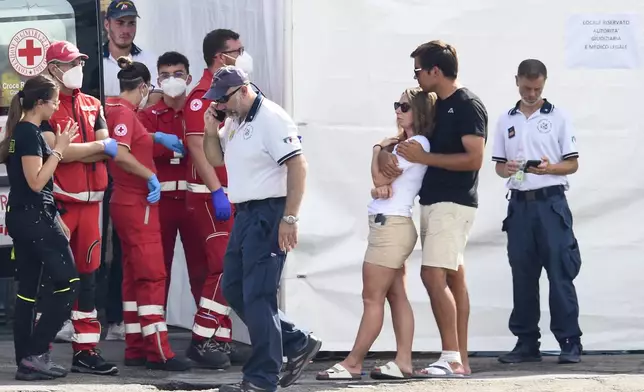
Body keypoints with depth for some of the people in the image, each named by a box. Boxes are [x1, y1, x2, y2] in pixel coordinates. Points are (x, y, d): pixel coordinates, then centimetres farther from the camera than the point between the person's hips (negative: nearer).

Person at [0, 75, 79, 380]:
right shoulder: (30, 133, -15)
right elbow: (36, 181, -20)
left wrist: (55, 220, 21)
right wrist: (59, 148, -15)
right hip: (34, 218, -10)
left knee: (28, 289, 8)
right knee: (67, 281, -6)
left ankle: (26, 361, 8)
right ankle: (36, 353, -7)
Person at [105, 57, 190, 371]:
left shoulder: (116, 108, 12)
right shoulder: (125, 112, -16)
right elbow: (121, 154, -30)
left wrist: (157, 137, 22)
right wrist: (151, 176, -21)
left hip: (127, 203, 10)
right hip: (137, 204, -10)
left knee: (134, 275, 12)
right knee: (152, 275, -9)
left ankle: (135, 348, 14)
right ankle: (158, 351, -11)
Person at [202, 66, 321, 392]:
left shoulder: (271, 119, -15)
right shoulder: (233, 121, 13)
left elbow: (297, 166, -20)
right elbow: (216, 159, 24)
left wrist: (289, 218, -23)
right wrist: (211, 131, 4)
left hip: (268, 213, -10)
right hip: (245, 214, 10)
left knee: (257, 296, -8)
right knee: (233, 289, 13)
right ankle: (297, 344, 21)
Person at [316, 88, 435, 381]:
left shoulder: (417, 144, -12)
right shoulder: (404, 143, 18)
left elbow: (379, 177, -13)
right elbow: (383, 180, 13)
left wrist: (378, 149, 3)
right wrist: (379, 190, -10)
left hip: (391, 225, -10)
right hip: (393, 226, 10)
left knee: (372, 299, -8)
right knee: (396, 297, 6)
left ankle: (352, 364, -7)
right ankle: (403, 362, 4)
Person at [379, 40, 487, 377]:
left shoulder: (468, 106, -11)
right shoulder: (433, 106, 16)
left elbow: (474, 159, -19)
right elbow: (402, 140, 22)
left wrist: (424, 157, -19)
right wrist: (385, 156, -1)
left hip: (453, 204, -9)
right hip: (433, 202, 9)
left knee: (433, 274, -17)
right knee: (452, 278, 8)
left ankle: (452, 358, -18)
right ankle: (461, 360, 9)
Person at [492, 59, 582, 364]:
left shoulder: (558, 117, 3)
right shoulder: (506, 121, 12)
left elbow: (572, 164, 2)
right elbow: (498, 164, 15)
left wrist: (550, 168, -18)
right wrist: (506, 168, -8)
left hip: (551, 202, -4)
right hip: (520, 204, 4)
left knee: (560, 273, -7)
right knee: (522, 275, 5)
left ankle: (570, 342, -6)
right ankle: (526, 342, 11)